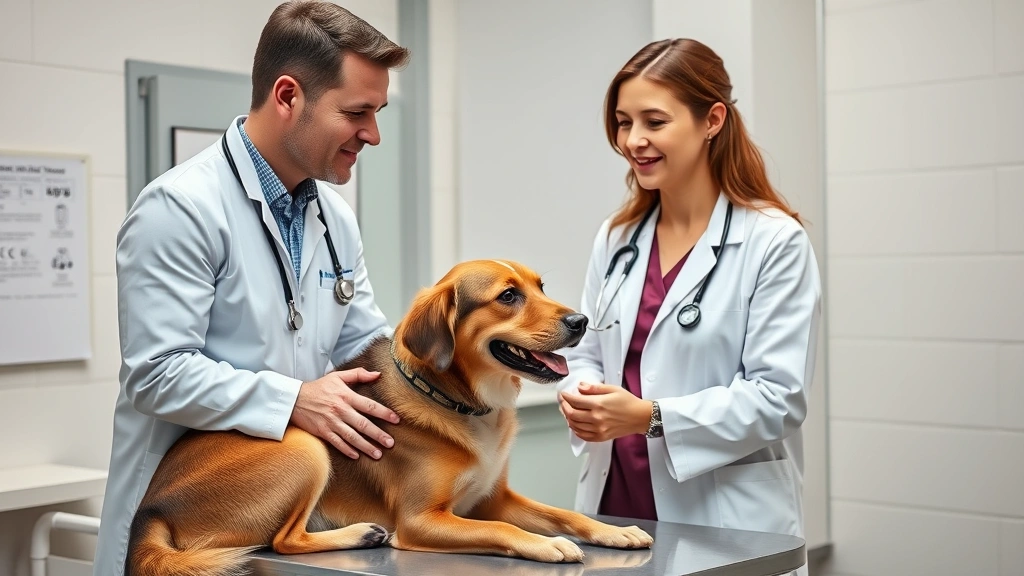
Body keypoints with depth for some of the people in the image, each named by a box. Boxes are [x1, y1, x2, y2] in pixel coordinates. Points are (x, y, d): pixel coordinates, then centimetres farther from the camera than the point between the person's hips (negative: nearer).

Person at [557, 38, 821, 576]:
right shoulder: (616, 237, 8)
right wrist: (581, 395, -10)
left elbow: (778, 395, -15)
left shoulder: (776, 242, -10)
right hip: (615, 506, 5)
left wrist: (651, 416, -23)